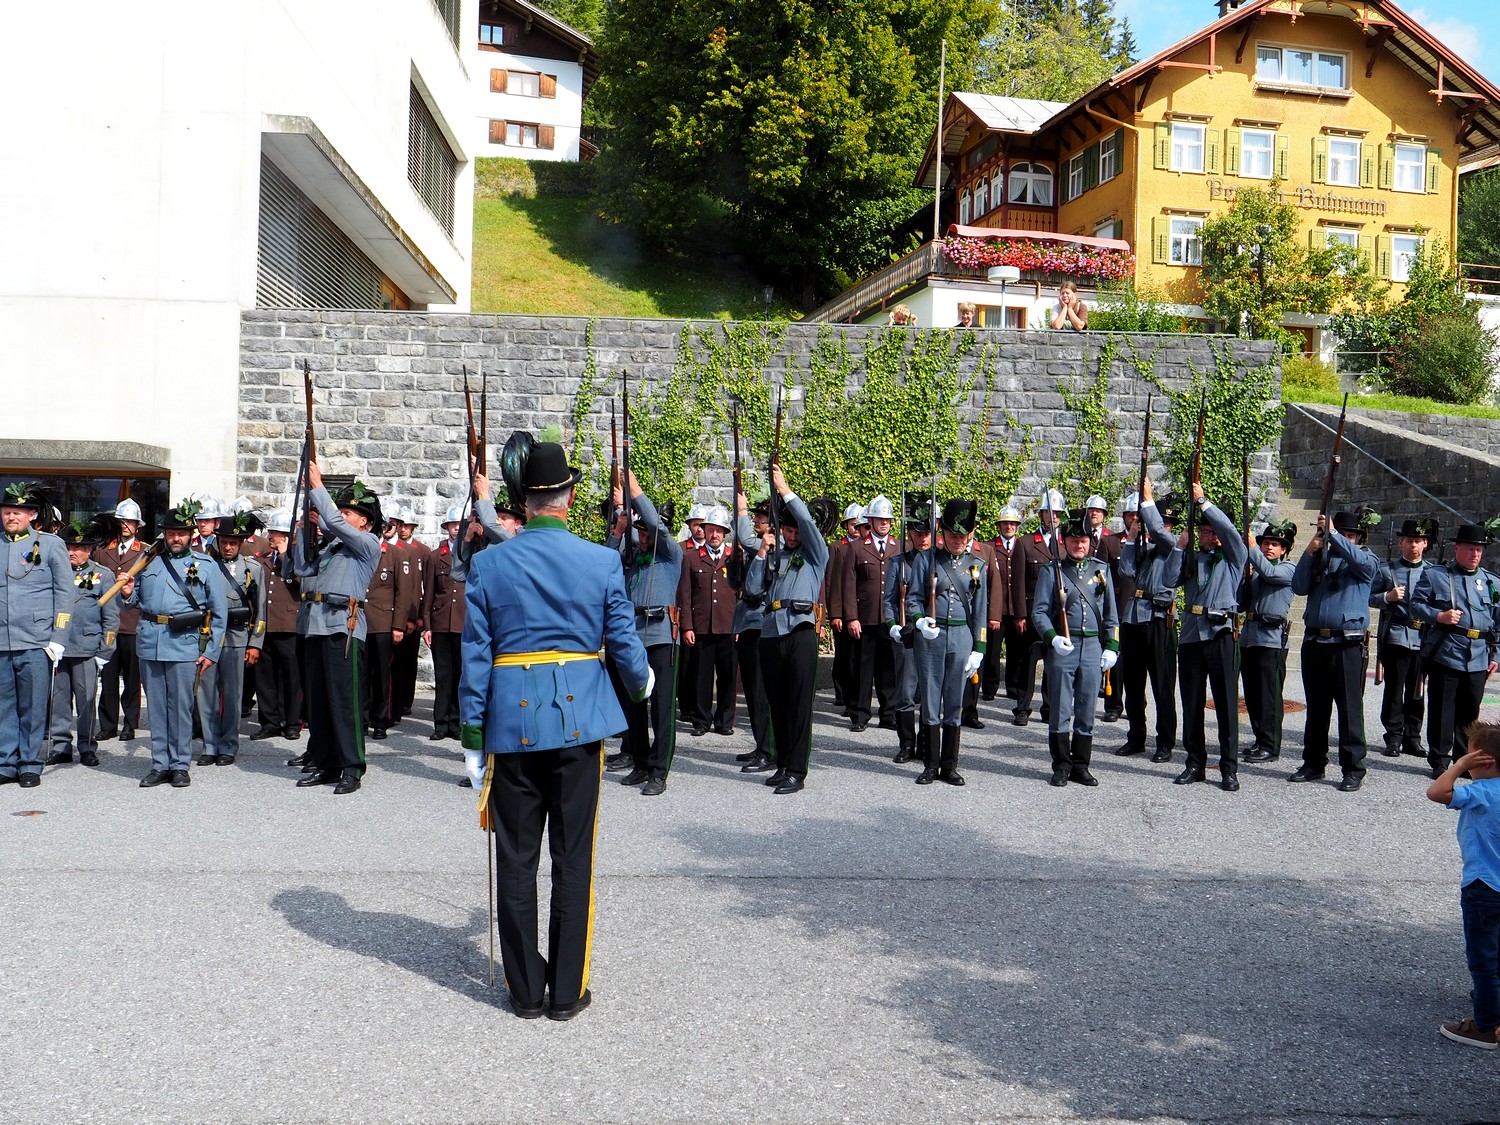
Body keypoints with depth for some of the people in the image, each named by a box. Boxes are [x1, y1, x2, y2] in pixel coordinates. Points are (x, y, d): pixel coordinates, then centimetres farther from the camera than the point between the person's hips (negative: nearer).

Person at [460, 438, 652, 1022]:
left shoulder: (488, 564, -3)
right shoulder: (603, 561, -5)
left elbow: (475, 657, -2)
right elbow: (624, 645, 1)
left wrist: (472, 737, 5)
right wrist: (642, 680, 23)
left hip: (511, 724, 1)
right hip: (580, 719, 0)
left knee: (516, 860, 10)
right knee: (573, 859, 8)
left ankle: (526, 991, 19)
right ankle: (567, 992, 15)